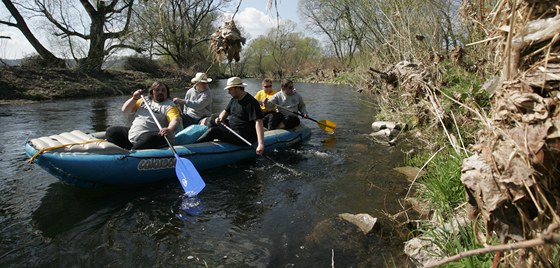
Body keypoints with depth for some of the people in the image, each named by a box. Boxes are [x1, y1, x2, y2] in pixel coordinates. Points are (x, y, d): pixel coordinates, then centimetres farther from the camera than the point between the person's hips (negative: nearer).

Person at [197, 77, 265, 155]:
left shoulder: (251, 102, -20)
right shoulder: (234, 99, 9)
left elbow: (258, 122, -28)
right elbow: (226, 111, 19)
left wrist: (261, 144, -38)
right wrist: (220, 118, -8)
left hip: (244, 138, -10)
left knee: (213, 131, -17)